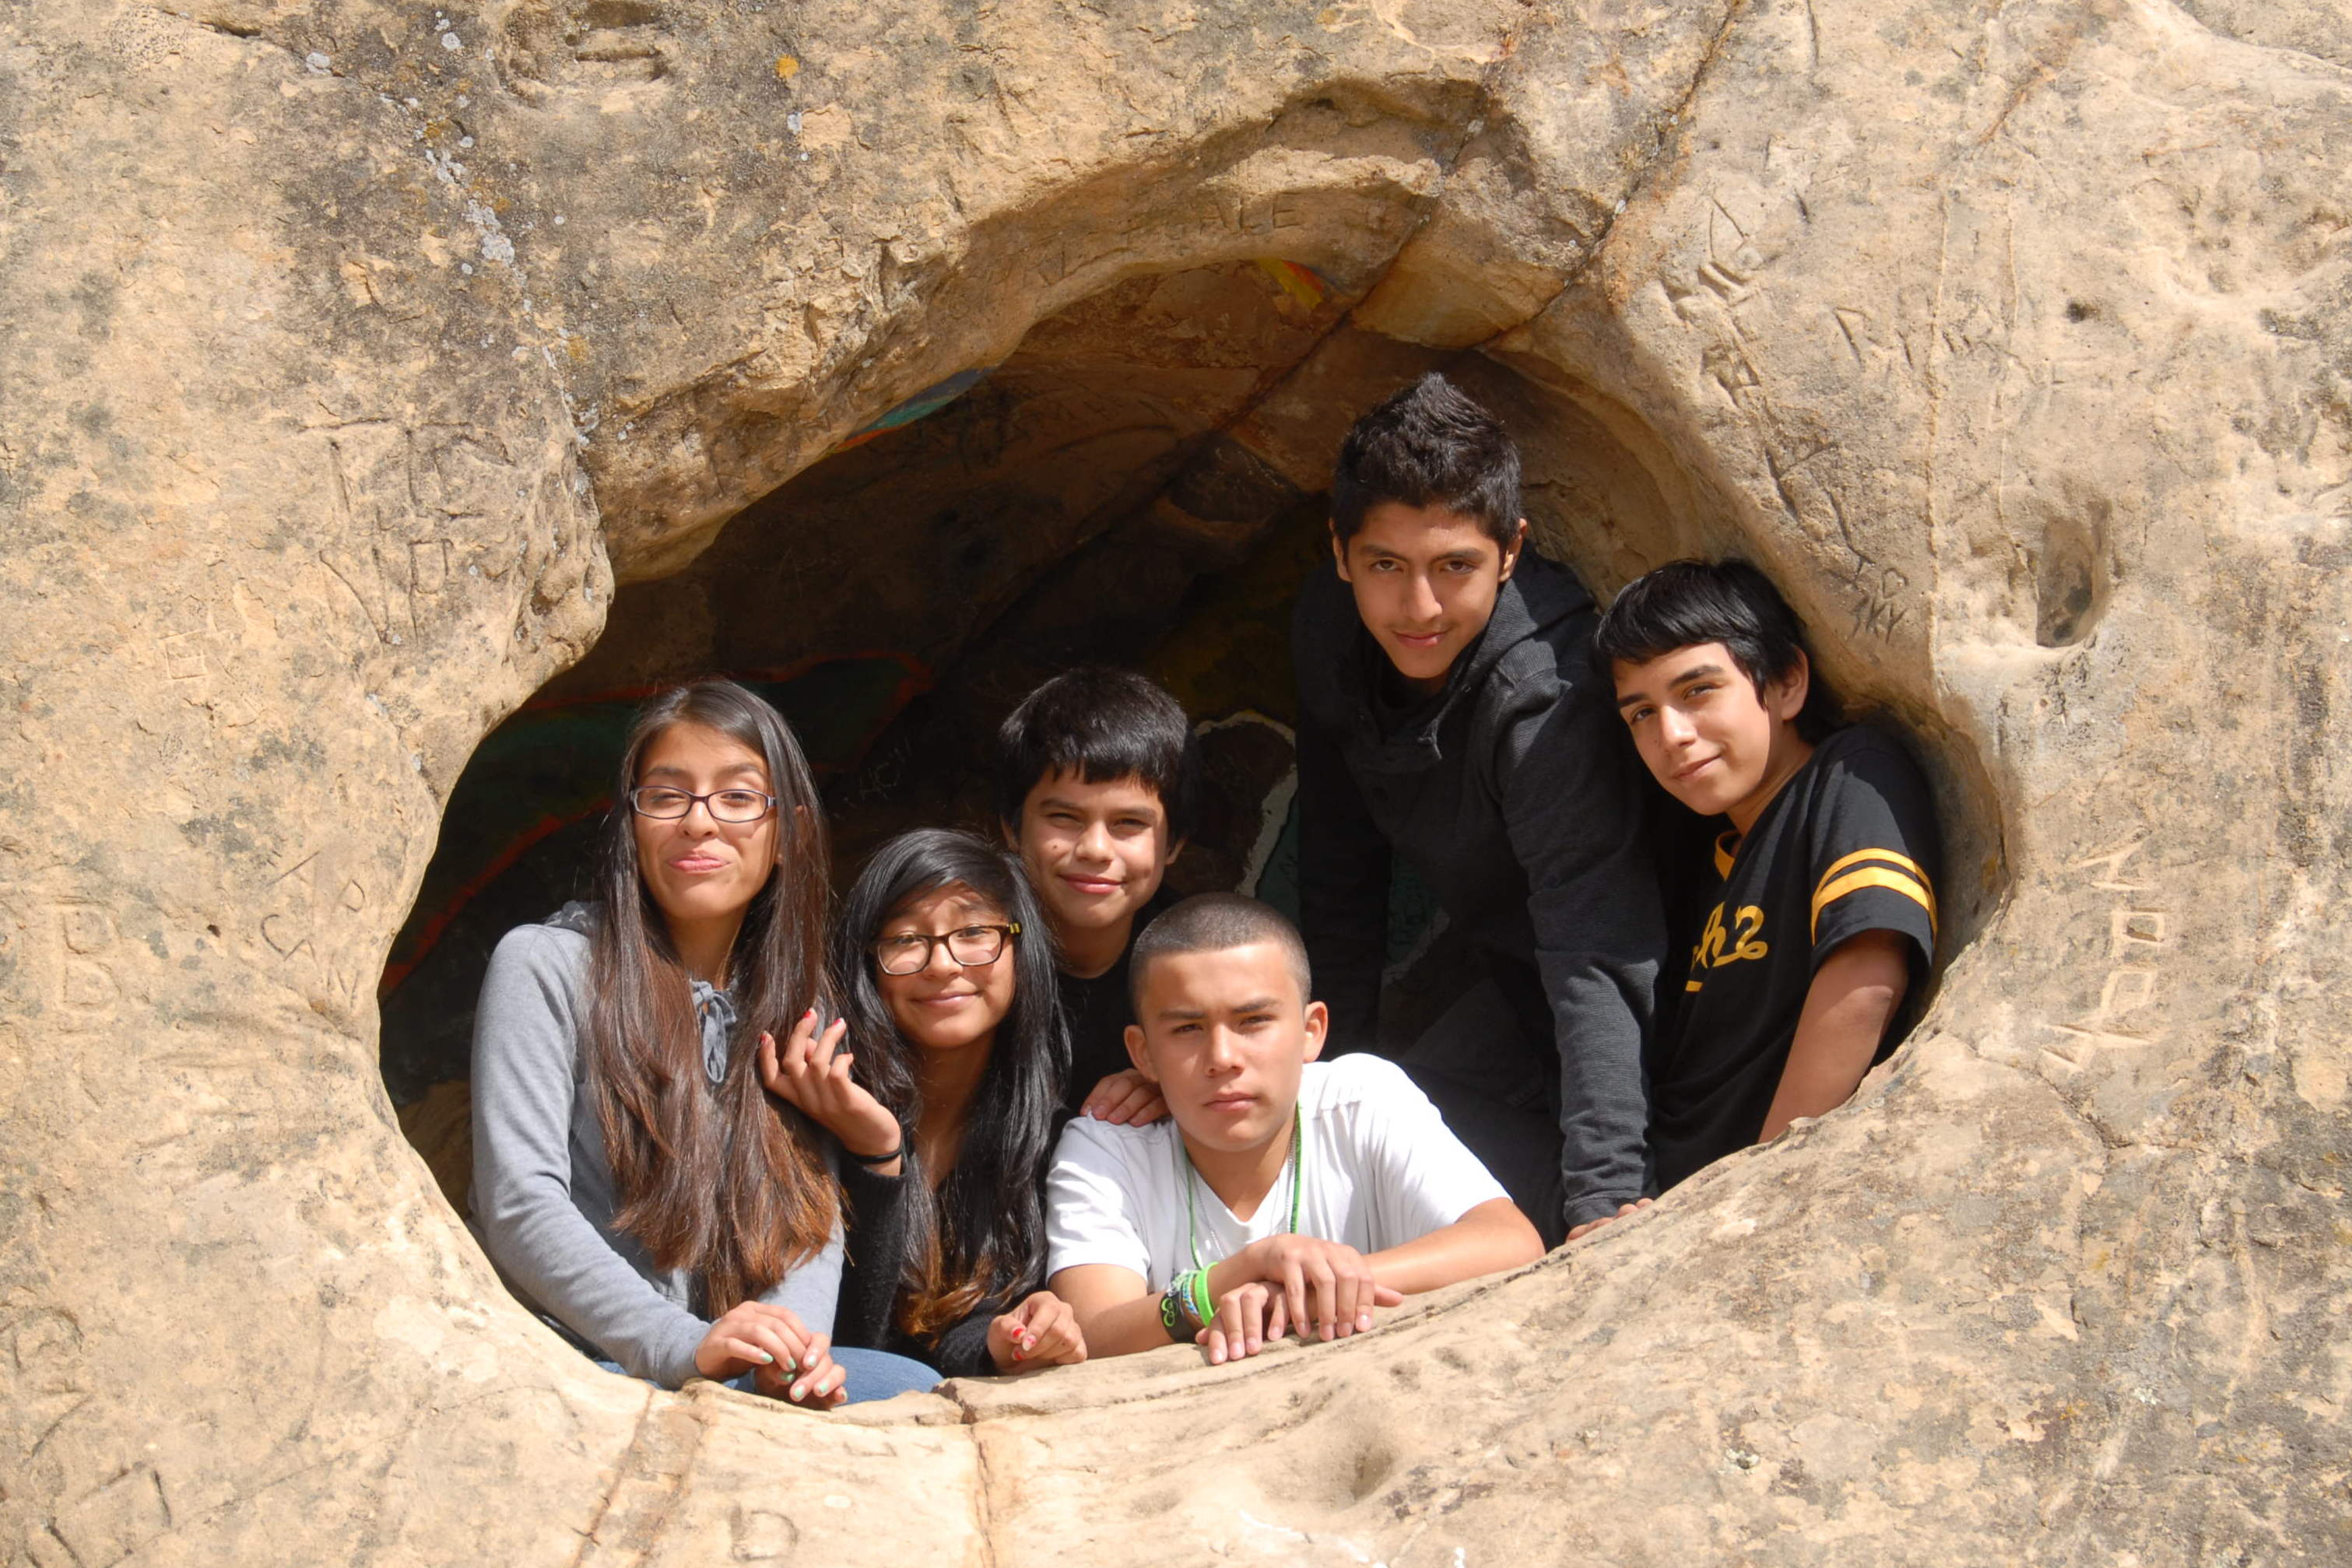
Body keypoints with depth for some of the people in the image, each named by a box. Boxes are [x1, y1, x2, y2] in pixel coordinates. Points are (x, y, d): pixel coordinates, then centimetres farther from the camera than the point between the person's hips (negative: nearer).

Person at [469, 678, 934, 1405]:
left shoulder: (796, 1005, 17)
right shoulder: (544, 964, -1)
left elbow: (814, 1213, 6)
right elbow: (520, 1208, -11)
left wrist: (794, 1350, -16)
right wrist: (679, 1345, -23)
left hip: (734, 1374, 6)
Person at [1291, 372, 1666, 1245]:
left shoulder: (1545, 690, -33)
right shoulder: (1328, 630, -10)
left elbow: (1595, 955, -39)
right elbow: (1338, 878, 3)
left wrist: (1604, 1201, -48)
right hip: (1505, 985, 7)